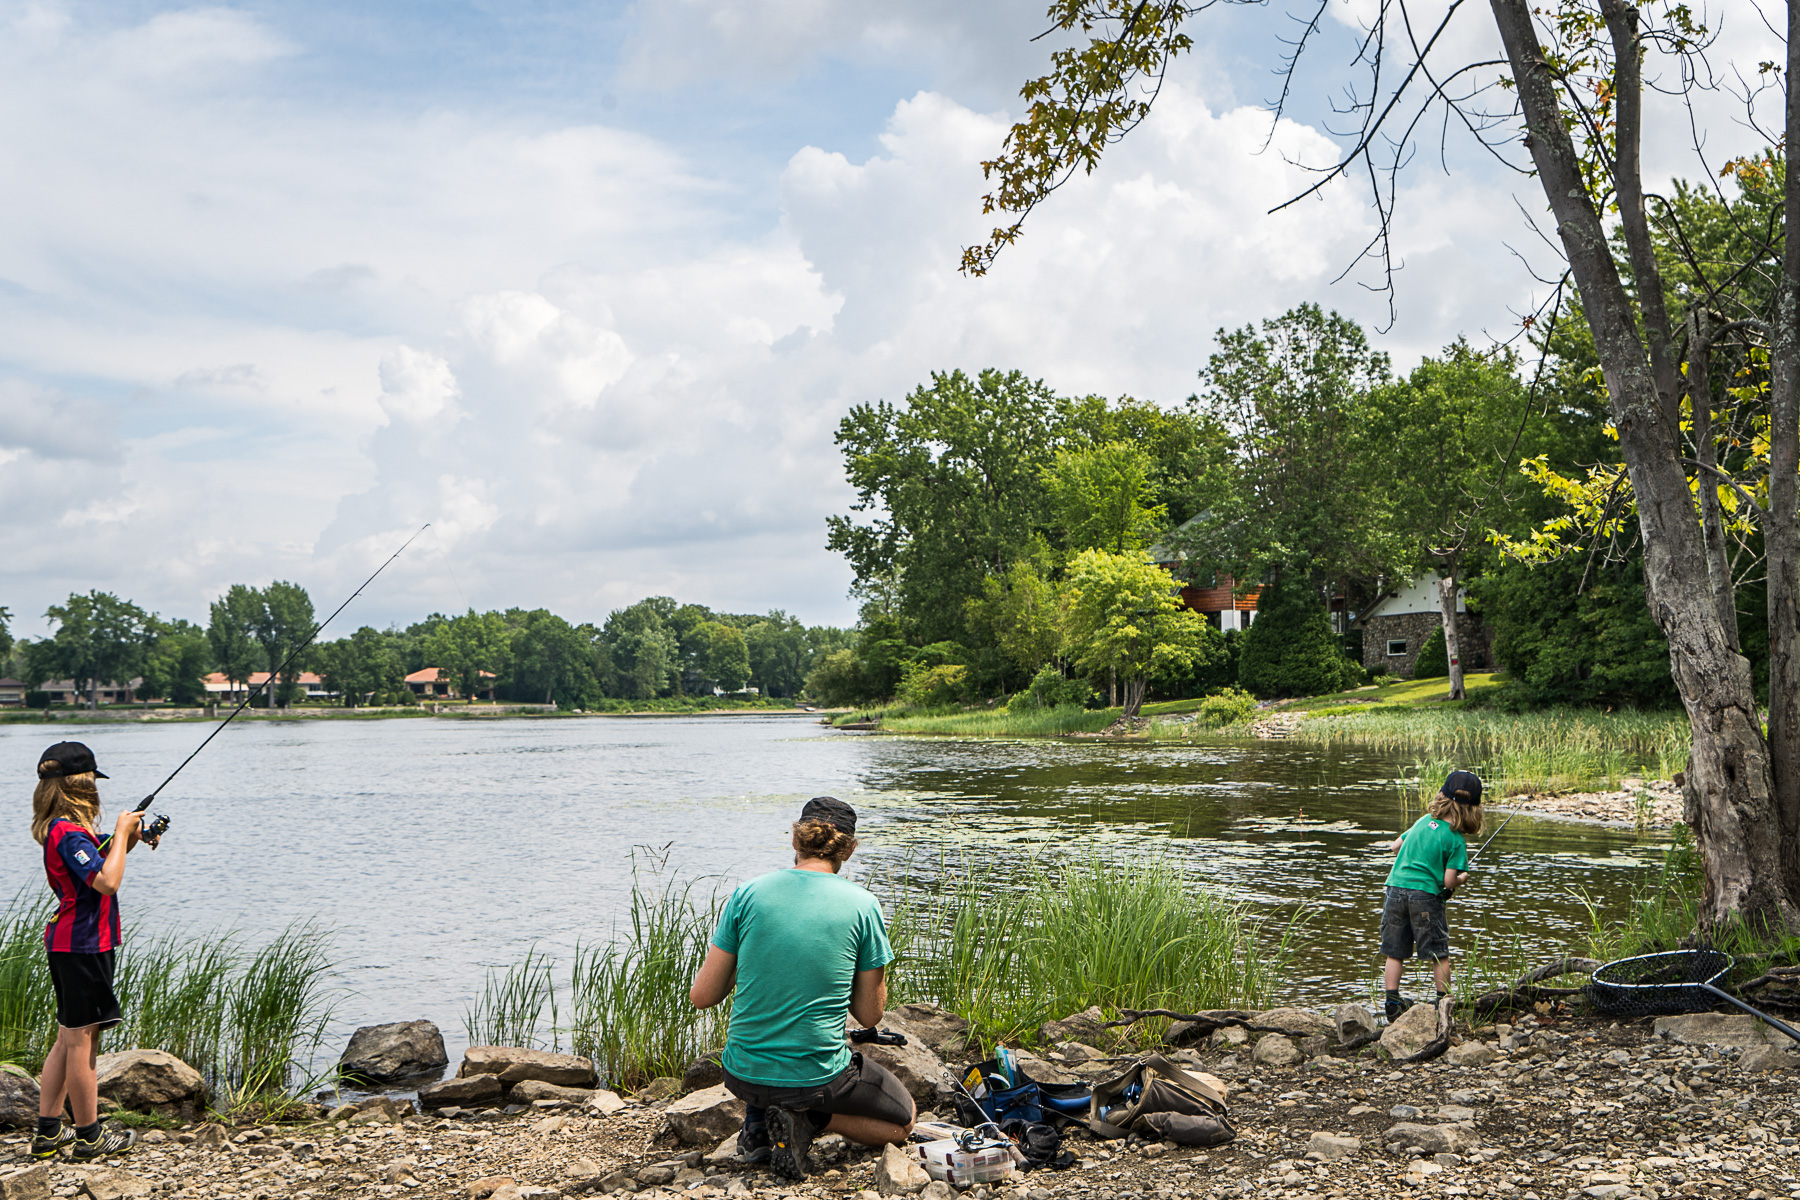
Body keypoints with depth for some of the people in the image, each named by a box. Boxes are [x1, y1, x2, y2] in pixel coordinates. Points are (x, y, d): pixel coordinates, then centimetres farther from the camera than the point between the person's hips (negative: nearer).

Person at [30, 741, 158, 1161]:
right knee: (81, 1040, -3)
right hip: (81, 945, -10)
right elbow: (107, 882, -27)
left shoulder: (65, 829, 12)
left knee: (69, 1039, 15)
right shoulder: (68, 831, -18)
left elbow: (99, 866, 24)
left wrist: (127, 840, 9)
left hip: (70, 942, 10)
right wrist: (121, 833, -17)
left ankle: (48, 1133, 20)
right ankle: (89, 1137, 5)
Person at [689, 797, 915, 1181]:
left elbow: (702, 997, -1)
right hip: (818, 1077, -3)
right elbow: (870, 1015, -1)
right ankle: (810, 1120, -2)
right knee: (903, 1120, 25)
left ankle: (757, 1122, 15)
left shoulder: (747, 894, -5)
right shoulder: (862, 905, -8)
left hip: (743, 1074, 3)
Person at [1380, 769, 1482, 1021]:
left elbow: (1395, 846, 19)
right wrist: (1462, 879, 13)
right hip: (1425, 895, -4)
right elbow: (1448, 882, -9)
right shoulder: (1457, 840, -5)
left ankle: (1392, 1003, 9)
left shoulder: (1423, 821, 9)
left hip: (1396, 887, 4)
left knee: (1395, 953, 9)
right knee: (1439, 954, 11)